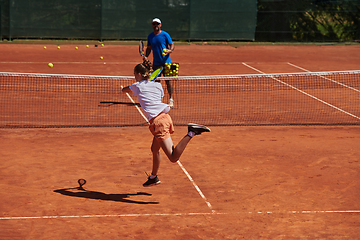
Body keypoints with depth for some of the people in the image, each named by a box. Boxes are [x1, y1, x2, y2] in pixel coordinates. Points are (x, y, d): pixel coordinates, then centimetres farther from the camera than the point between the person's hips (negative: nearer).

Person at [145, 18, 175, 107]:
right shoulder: (150, 36, 10)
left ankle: (171, 100, 3)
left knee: (167, 81, -5)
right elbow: (149, 48, 18)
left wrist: (170, 50, -23)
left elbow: (172, 45, -1)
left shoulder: (165, 35, -3)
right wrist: (145, 57, 2)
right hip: (156, 62, 4)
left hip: (166, 62, -4)